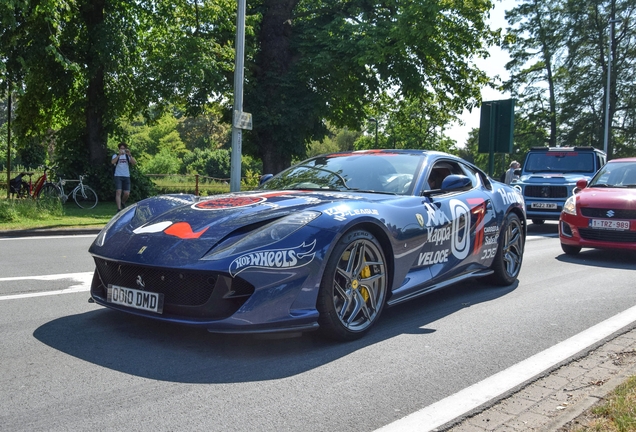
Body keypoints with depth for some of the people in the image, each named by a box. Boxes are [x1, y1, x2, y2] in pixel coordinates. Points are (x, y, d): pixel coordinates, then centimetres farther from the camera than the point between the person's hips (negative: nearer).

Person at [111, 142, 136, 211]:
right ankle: (119, 209, -16)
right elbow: (112, 162, -17)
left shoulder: (128, 156, 11)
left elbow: (134, 162, -8)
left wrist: (129, 155, -22)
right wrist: (119, 155, -27)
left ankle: (123, 202, 32)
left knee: (127, 194, -1)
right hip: (118, 176, -2)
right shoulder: (116, 156, 6)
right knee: (118, 192, -14)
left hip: (126, 177, 2)